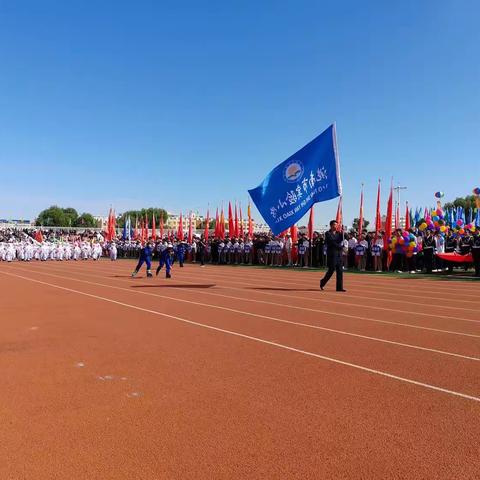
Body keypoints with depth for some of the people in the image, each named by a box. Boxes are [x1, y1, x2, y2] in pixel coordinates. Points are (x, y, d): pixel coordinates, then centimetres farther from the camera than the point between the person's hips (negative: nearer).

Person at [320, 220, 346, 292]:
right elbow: (332, 242, -12)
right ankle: (323, 282, 18)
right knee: (331, 270, -4)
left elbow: (341, 240, -2)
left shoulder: (338, 233, 14)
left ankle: (339, 287, 3)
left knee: (340, 271, 1)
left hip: (339, 254, 6)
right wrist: (340, 247, -10)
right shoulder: (328, 233, -3)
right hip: (332, 254, -6)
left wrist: (342, 233, -13)